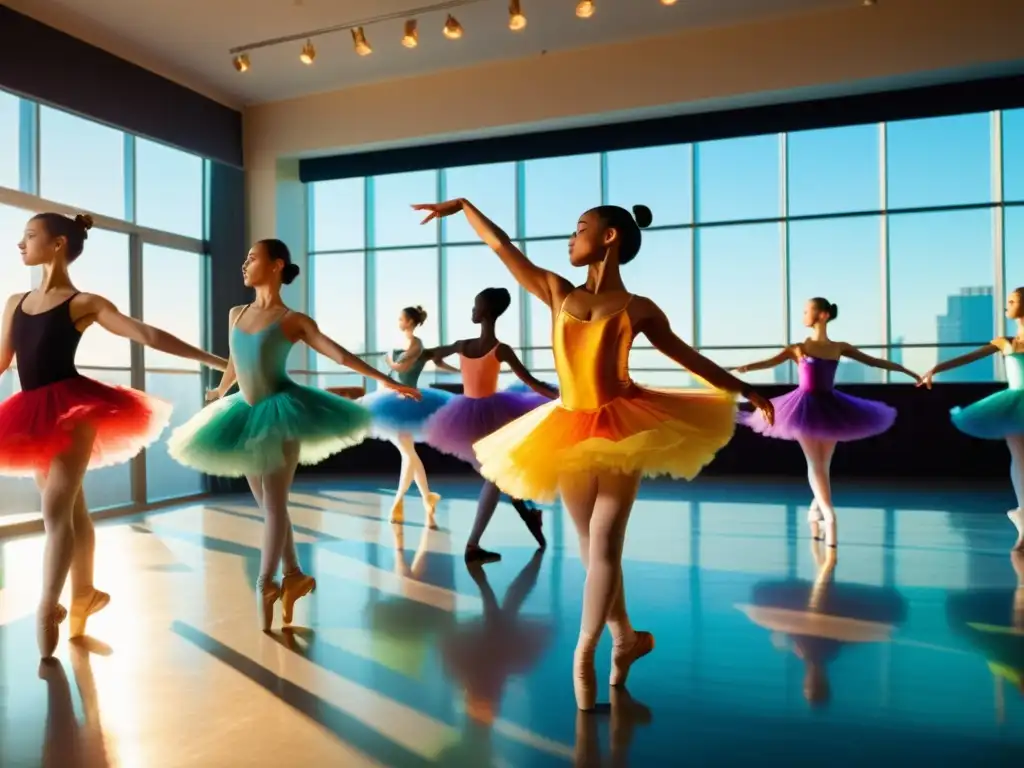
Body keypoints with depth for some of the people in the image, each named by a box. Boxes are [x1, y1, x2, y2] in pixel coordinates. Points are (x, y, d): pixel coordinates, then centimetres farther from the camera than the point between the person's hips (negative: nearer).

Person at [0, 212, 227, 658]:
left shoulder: (85, 303, -3)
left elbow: (148, 335, -10)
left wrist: (214, 361, -16)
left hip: (73, 409, -6)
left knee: (56, 509, -12)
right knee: (72, 509, 15)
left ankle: (48, 606, -5)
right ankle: (83, 593, 28)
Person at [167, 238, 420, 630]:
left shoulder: (293, 320, -7)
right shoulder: (236, 314, 8)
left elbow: (340, 354, -11)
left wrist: (386, 381, -16)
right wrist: (220, 392, 37)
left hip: (281, 411, -6)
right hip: (247, 415, 6)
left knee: (274, 504, -1)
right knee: (268, 504, 10)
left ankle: (265, 584, 9)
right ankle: (293, 575, 22)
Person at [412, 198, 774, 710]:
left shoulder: (638, 308, 1)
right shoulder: (558, 292, 6)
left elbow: (686, 355, 10)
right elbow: (501, 246, 11)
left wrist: (743, 389, 14)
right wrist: (463, 205, 16)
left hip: (623, 428, -3)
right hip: (570, 431, 3)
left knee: (604, 543, -4)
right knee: (591, 547, 10)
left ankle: (584, 652, 7)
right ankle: (625, 639, 28)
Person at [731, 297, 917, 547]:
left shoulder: (839, 347, 5)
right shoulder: (798, 348, -2)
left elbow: (874, 361, 11)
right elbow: (770, 361, -16)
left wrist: (910, 372, 14)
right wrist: (743, 368, -35)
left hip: (829, 407, 3)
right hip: (805, 408, -2)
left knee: (823, 466, 7)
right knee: (816, 465, -5)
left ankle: (815, 512, 24)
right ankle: (828, 516, -6)